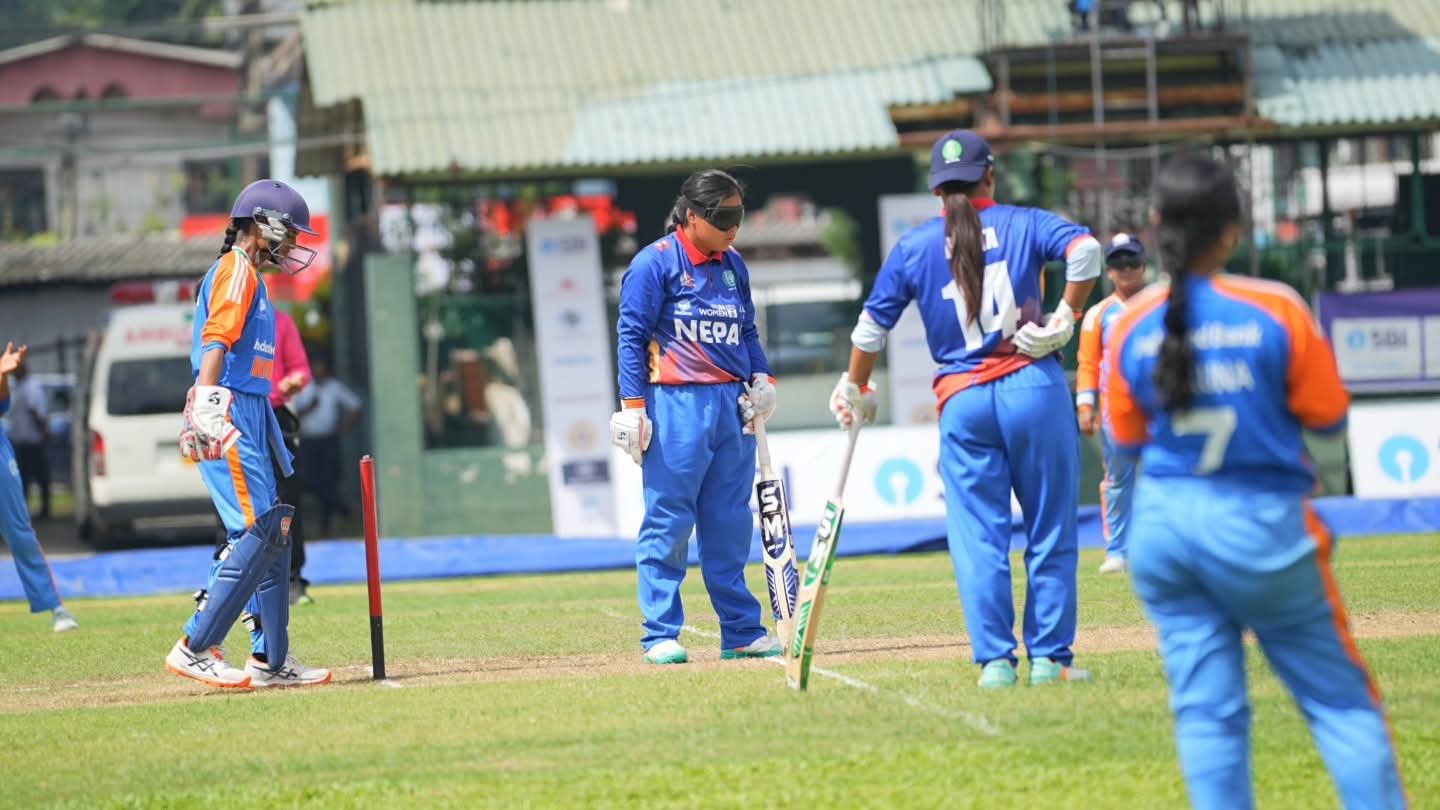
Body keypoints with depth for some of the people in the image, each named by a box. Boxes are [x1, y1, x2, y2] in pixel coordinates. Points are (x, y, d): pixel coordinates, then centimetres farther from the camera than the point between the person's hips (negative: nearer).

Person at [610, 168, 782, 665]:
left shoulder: (732, 265, 14)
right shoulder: (654, 263, -6)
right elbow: (632, 336, -8)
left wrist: (761, 380, 6)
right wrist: (633, 407, -14)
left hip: (732, 404, 7)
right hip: (676, 405, -7)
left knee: (730, 525, 10)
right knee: (668, 523, -4)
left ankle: (741, 631, 14)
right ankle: (661, 636, -1)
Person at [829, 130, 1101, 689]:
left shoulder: (914, 246, 9)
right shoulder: (1024, 224, 5)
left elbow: (873, 324, 10)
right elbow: (1084, 249, -15)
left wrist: (855, 390, 23)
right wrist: (1066, 318, -8)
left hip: (961, 401, 1)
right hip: (1034, 388, -1)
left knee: (978, 535, 4)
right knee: (1050, 529, 6)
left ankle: (995, 659, -2)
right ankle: (1049, 657, 5)